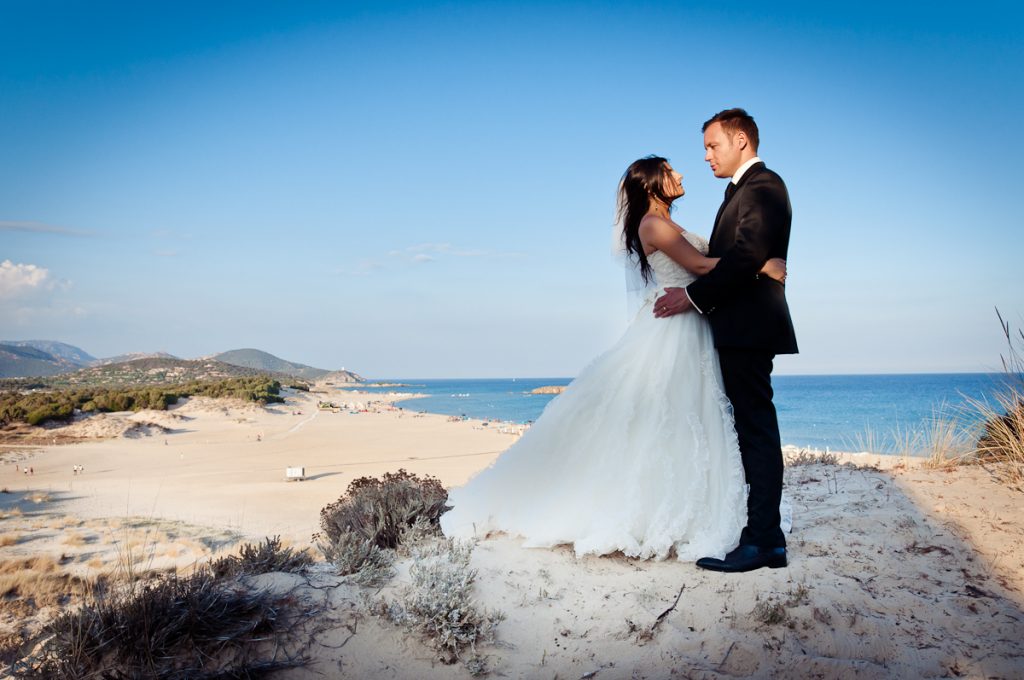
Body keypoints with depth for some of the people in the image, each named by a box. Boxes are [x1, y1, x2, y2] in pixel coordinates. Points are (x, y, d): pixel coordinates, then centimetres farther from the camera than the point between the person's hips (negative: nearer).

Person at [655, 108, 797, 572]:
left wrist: (693, 296, -18)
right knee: (751, 429, 11)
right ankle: (763, 534, 18)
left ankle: (763, 542, -4)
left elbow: (746, 257, -20)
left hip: (748, 328, -10)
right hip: (739, 329, 10)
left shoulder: (763, 187, -8)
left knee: (756, 430, -8)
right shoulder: (745, 189, 23)